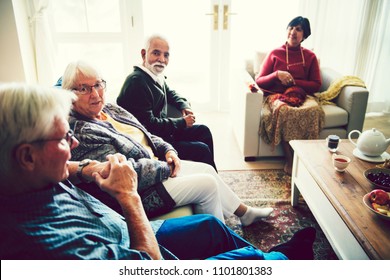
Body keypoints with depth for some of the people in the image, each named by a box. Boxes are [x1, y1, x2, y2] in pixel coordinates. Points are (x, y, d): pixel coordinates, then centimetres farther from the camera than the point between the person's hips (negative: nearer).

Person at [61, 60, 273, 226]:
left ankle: (245, 213, 31)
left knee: (207, 169, 10)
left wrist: (167, 150, -3)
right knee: (208, 183, -7)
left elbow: (145, 135, 14)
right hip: (140, 193, -9)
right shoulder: (81, 132, -25)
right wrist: (167, 168, -17)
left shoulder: (109, 110, 4)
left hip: (155, 165, 9)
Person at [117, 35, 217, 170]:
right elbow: (148, 125, -27)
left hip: (163, 129, 10)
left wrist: (184, 105, 5)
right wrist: (182, 122, -16)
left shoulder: (157, 76, 3)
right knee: (202, 150, -13)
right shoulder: (137, 82, -24)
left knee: (203, 131, 15)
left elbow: (170, 93, 26)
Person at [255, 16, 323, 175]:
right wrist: (277, 75, -13)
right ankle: (289, 159, -27)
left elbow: (316, 85, 9)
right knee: (284, 110, -38)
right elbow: (259, 81, 6)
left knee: (315, 110, -35)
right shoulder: (275, 54, 11)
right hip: (276, 95, -1)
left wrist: (293, 82, -5)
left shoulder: (310, 56, 15)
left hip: (301, 95, 2)